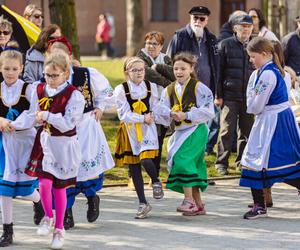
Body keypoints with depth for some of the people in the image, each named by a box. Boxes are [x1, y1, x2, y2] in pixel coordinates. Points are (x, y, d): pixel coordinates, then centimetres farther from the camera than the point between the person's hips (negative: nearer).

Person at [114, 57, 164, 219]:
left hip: (147, 129, -1)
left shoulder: (151, 87, 2)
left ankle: (156, 182, 11)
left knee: (146, 159, -22)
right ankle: (143, 204, 16)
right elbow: (124, 115, -11)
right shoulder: (121, 90, -5)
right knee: (134, 167, 5)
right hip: (130, 130, 1)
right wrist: (143, 118, -14)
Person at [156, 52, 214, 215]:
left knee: (183, 160, -22)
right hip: (180, 132, 6)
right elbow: (162, 111, 3)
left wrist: (186, 115, -17)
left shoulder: (198, 87, -5)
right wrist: (171, 114, -19)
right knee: (192, 166, 11)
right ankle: (198, 205, 21)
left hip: (196, 130, -6)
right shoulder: (169, 90, 11)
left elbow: (207, 110, -11)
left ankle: (189, 201, -20)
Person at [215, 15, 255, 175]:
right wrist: (218, 95, -5)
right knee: (227, 130, -4)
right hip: (230, 95, -3)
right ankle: (221, 163, 3)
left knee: (246, 130, 6)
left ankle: (242, 162, 17)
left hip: (249, 96, 3)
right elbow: (219, 71, 0)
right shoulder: (225, 45, 2)